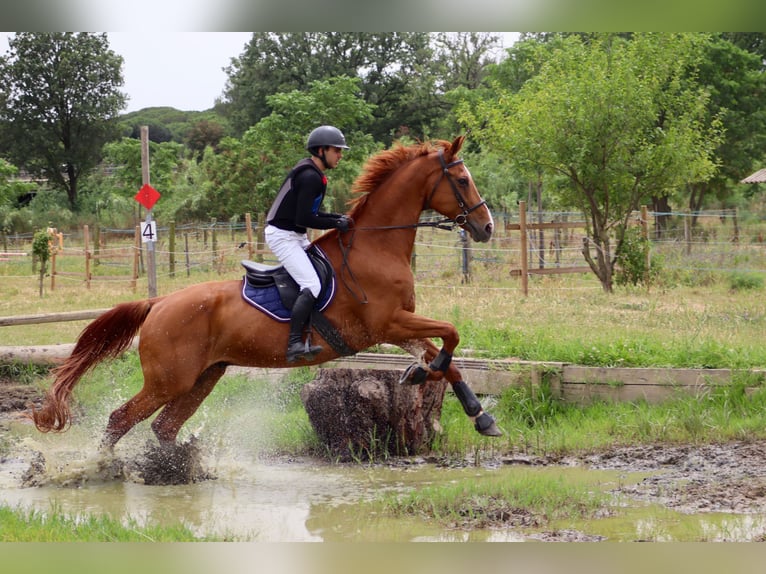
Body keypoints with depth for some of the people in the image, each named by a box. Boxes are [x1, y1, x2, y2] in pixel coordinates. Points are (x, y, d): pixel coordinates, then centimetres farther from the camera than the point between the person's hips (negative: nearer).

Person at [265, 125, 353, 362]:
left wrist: (337, 217, 7)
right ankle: (294, 344, -29)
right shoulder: (310, 178, -19)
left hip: (294, 236, 11)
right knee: (311, 285, -21)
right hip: (283, 236, -11)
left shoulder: (310, 173, 14)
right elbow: (303, 220, -23)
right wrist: (336, 224, -15)